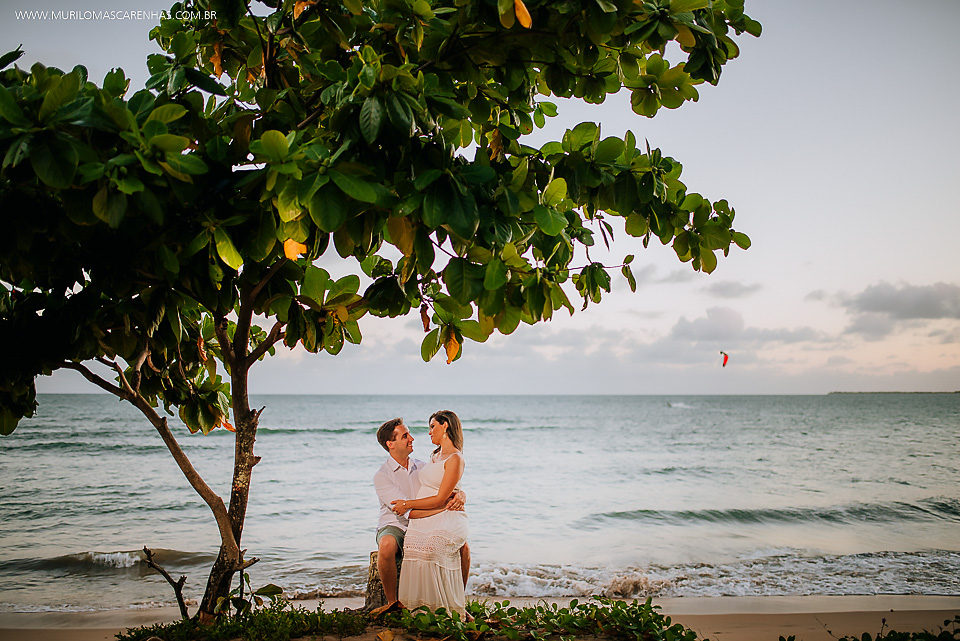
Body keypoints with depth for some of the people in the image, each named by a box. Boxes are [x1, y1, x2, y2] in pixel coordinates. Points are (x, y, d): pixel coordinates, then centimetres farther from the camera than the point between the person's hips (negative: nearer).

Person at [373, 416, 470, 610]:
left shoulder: (422, 468, 8)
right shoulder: (381, 476, -9)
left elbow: (452, 490, 4)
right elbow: (408, 512, -21)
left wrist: (459, 495, -22)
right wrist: (444, 506, -29)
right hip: (395, 528, -4)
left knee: (462, 546, -17)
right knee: (387, 545, -39)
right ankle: (392, 602, -19)